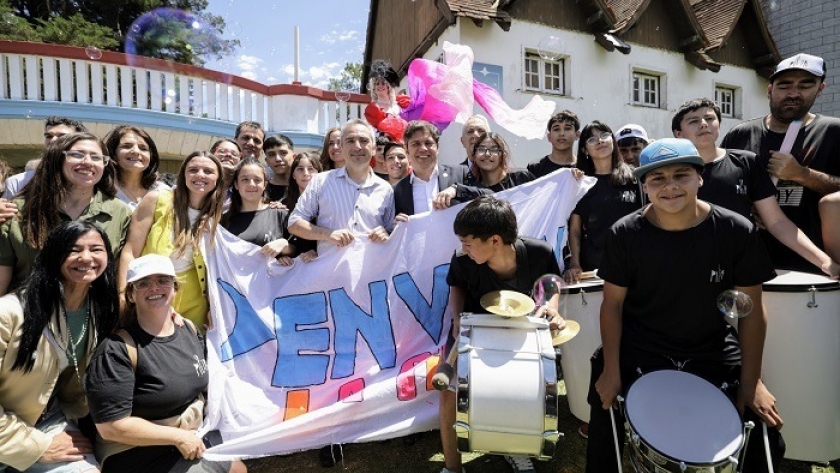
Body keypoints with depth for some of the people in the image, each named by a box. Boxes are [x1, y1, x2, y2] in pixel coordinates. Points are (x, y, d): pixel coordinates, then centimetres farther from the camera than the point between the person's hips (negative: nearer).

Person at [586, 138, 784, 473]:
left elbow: (751, 309, -4)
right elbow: (613, 303, -7)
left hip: (714, 352, 2)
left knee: (765, 438, -1)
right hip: (638, 351, -1)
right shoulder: (625, 234, -15)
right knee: (606, 428, -3)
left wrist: (751, 382, -4)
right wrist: (611, 371, -10)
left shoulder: (736, 231, -13)